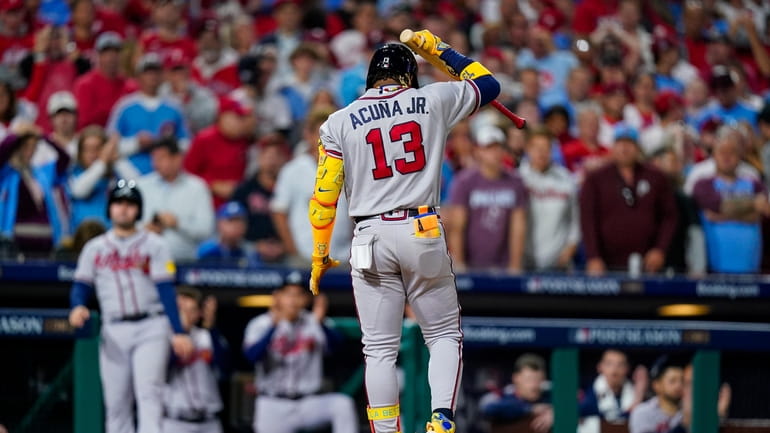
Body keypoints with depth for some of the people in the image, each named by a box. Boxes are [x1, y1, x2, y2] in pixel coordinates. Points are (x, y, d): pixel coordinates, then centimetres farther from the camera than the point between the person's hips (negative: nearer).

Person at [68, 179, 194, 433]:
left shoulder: (153, 245, 5)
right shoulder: (95, 248, 14)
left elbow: (166, 290, -2)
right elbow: (81, 286, 11)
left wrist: (178, 333, -11)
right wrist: (77, 307, -13)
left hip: (150, 327, -3)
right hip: (113, 332, 3)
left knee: (148, 393, -17)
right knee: (115, 401, 3)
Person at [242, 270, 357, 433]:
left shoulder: (312, 323, 3)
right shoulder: (261, 325, -2)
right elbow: (251, 356, -20)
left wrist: (320, 323, -33)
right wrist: (274, 326, -31)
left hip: (309, 403, 1)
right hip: (273, 406, -1)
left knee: (343, 404, -25)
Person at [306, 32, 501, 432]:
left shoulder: (339, 123, 6)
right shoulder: (432, 100, 5)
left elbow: (324, 195, 3)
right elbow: (489, 85, 21)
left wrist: (320, 254, 12)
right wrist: (438, 50, 28)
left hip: (370, 238, 0)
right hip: (423, 233, 0)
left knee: (379, 350, 5)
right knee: (444, 335, 10)